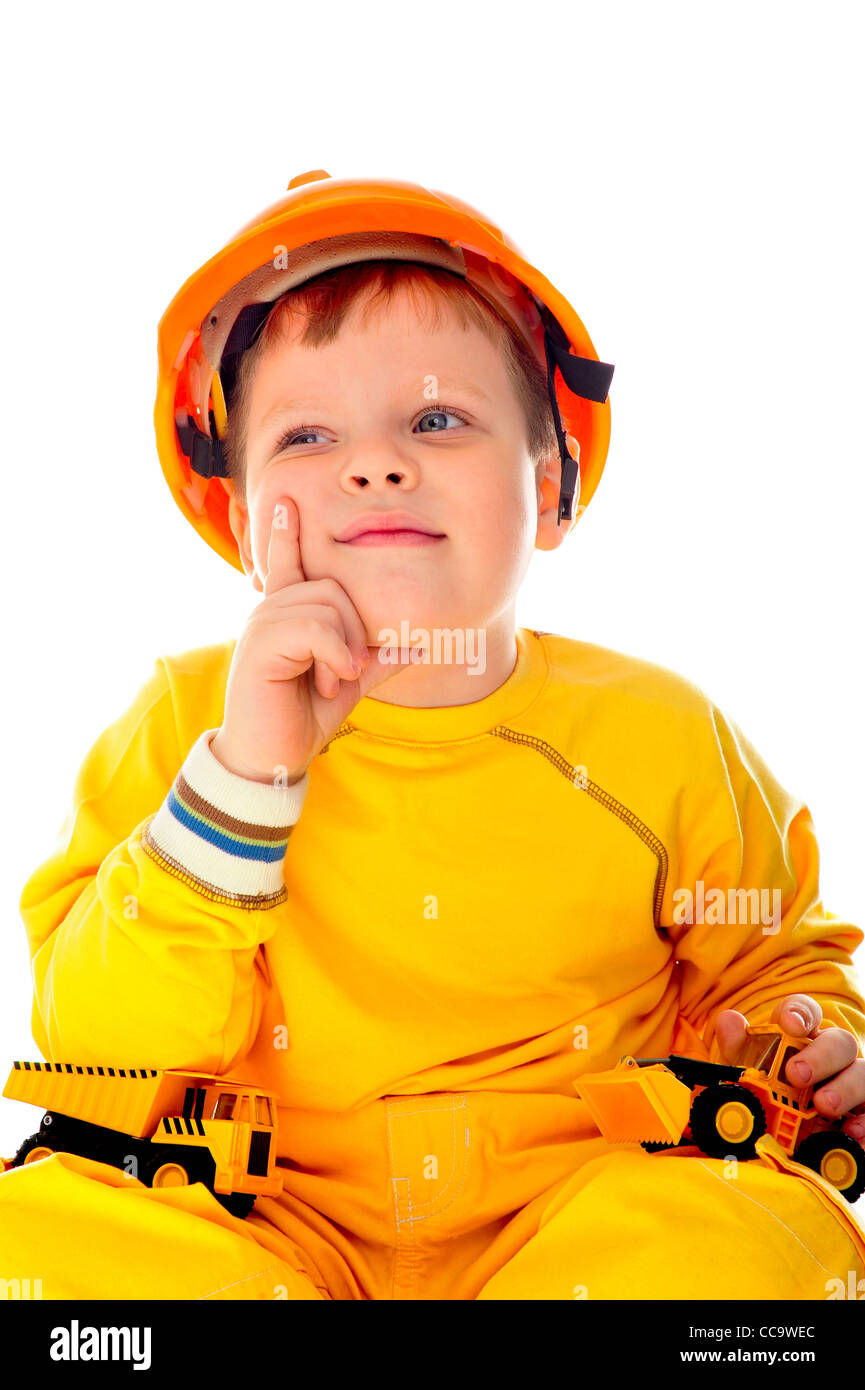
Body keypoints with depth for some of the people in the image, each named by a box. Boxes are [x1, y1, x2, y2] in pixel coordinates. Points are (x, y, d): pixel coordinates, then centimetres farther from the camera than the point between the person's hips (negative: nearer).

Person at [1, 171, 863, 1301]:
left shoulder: (663, 739, -1)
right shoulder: (182, 722, -2)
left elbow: (773, 959, 17)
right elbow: (101, 1048, -11)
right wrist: (244, 776, -22)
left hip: (575, 1203, -1)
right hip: (271, 1222, 2)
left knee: (748, 1243, -31)